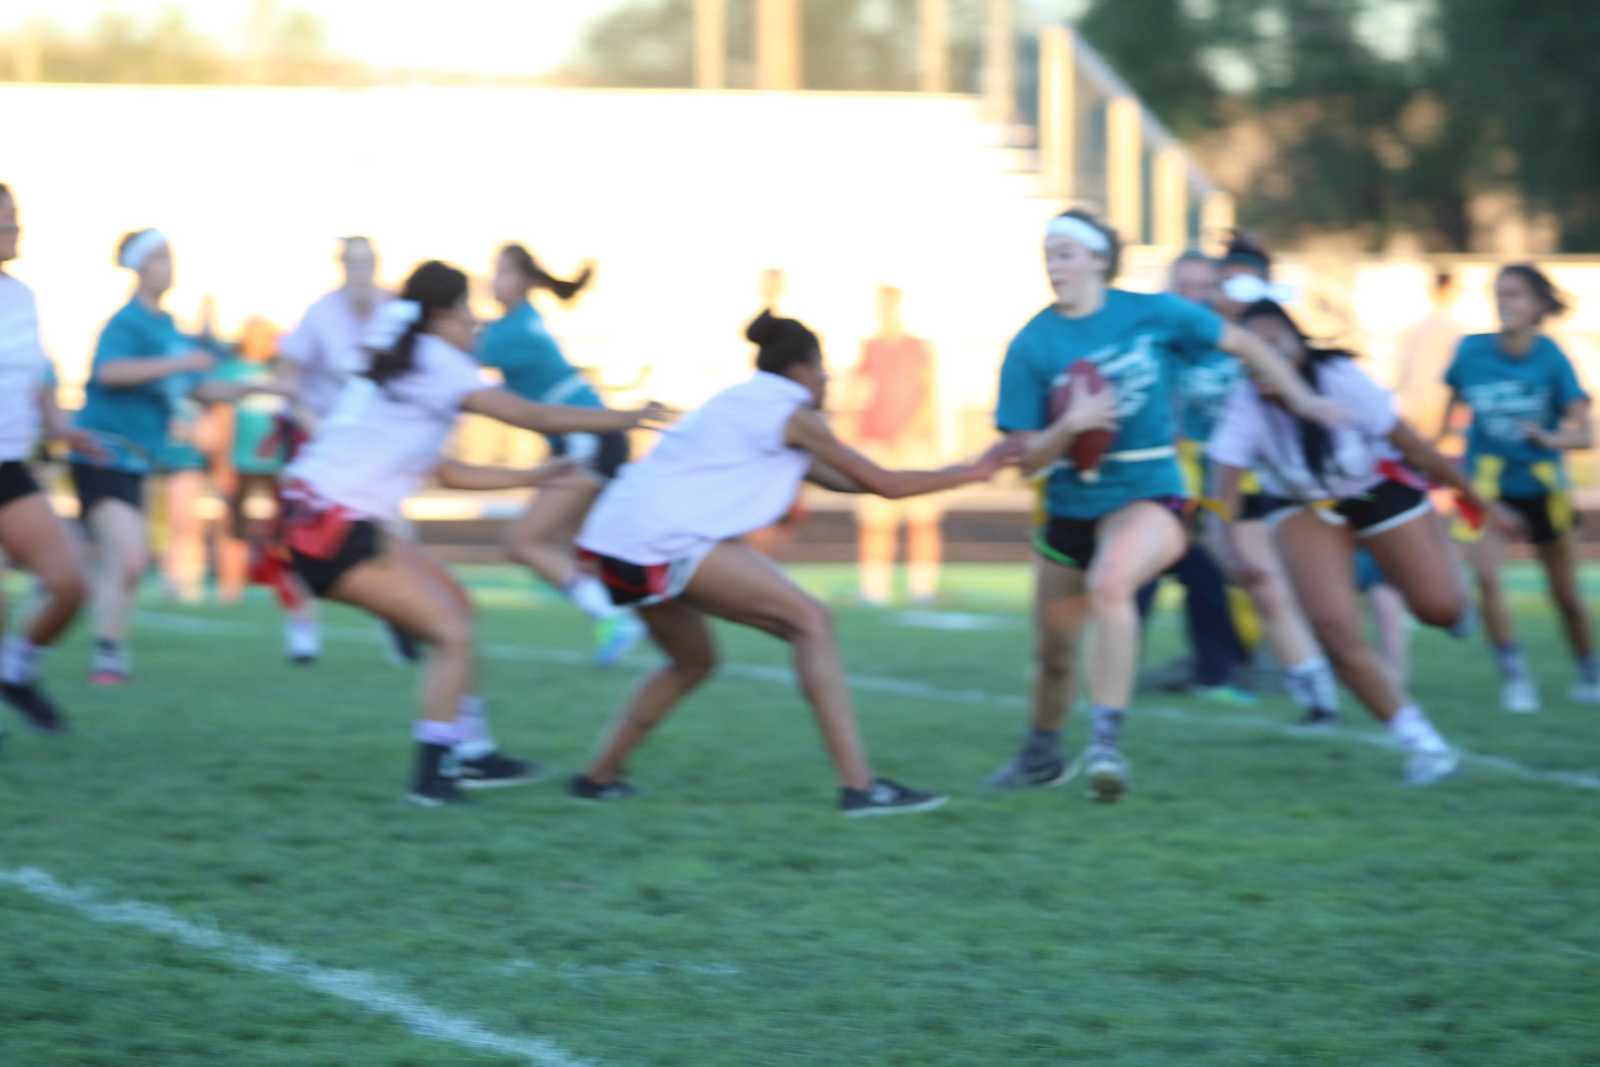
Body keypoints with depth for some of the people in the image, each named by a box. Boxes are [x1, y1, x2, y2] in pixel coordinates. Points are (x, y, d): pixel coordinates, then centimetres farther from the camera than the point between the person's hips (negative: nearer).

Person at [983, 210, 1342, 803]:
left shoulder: (1151, 313, -5)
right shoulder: (1032, 347, -5)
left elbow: (1240, 345, 9)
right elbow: (1027, 459, -5)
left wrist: (1301, 399, 9)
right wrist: (1067, 428, -24)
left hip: (1148, 496, -3)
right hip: (1071, 505, 3)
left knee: (1109, 582, -35)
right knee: (1052, 651, 15)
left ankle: (1106, 742, -35)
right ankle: (1042, 755, 45)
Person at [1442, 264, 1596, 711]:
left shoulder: (1551, 359, -17)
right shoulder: (1472, 351, -11)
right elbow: (1453, 402, 9)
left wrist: (1550, 439, -42)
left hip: (1542, 485, 0)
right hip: (1488, 485, 1)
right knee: (1486, 576, -23)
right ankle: (1514, 676, -11)